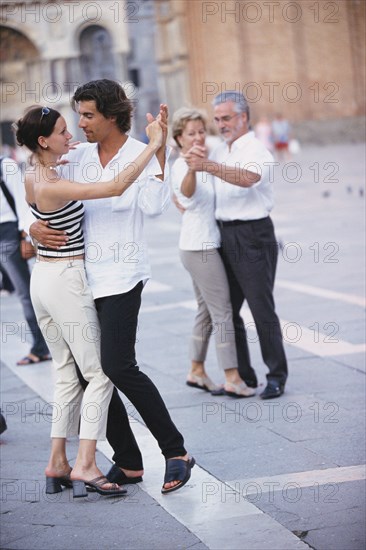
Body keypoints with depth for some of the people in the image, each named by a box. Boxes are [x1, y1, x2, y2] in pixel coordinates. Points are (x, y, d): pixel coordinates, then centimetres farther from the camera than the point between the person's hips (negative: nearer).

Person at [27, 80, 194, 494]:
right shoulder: (77, 156, 8)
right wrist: (33, 227, -4)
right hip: (81, 274, 6)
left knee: (118, 366, -16)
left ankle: (176, 452, -3)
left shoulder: (141, 155, -6)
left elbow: (152, 207, -20)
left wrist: (159, 153, -24)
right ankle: (128, 463, 16)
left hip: (120, 274, -6)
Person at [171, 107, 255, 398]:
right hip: (199, 247, -9)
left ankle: (197, 371, 23)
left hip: (206, 245, 10)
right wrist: (191, 168, -58)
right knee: (223, 311, -9)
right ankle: (232, 378, -8)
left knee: (207, 310, 14)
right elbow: (187, 194, -41)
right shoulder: (181, 166, -16)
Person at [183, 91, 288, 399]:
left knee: (262, 309, -4)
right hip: (225, 235, 8)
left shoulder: (256, 151, -10)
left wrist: (208, 165, -44)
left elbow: (249, 177, -34)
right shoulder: (220, 153, 15)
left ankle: (277, 376, 6)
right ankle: (243, 375, 19)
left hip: (252, 236, -8)